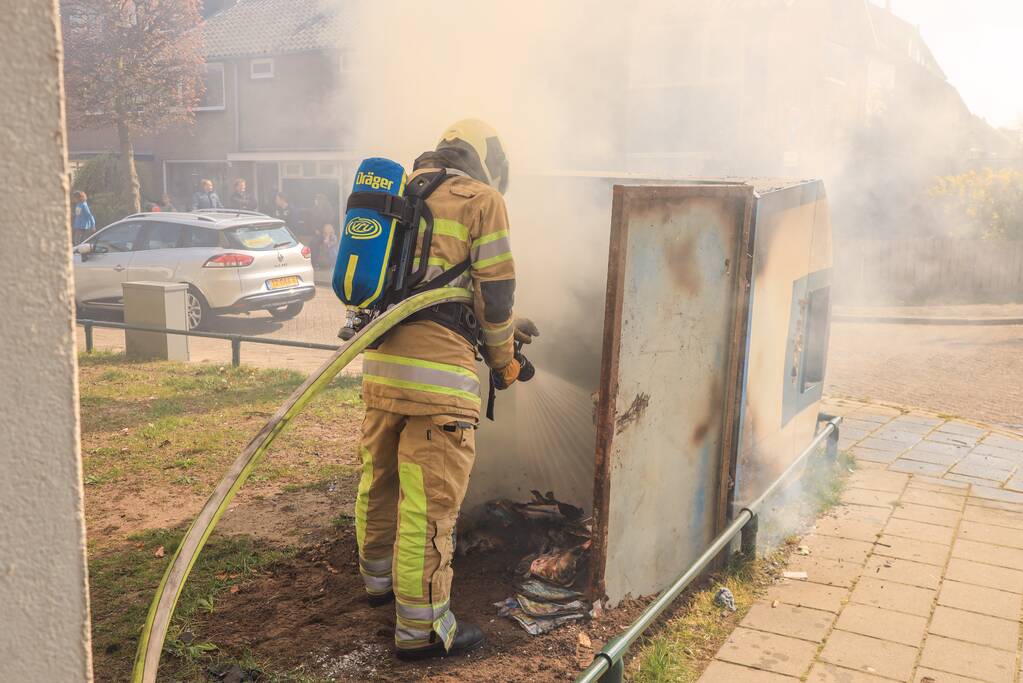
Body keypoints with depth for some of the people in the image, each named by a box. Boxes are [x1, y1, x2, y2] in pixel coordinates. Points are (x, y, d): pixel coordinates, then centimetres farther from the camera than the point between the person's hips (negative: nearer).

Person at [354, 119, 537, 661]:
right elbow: (495, 290, -3)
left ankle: (380, 578, 41)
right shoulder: (482, 199, 0)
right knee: (428, 499, -1)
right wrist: (503, 360, 13)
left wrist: (505, 325, 31)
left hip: (379, 362, 8)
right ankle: (422, 628, 8)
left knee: (379, 479, 21)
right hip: (437, 371, -8)